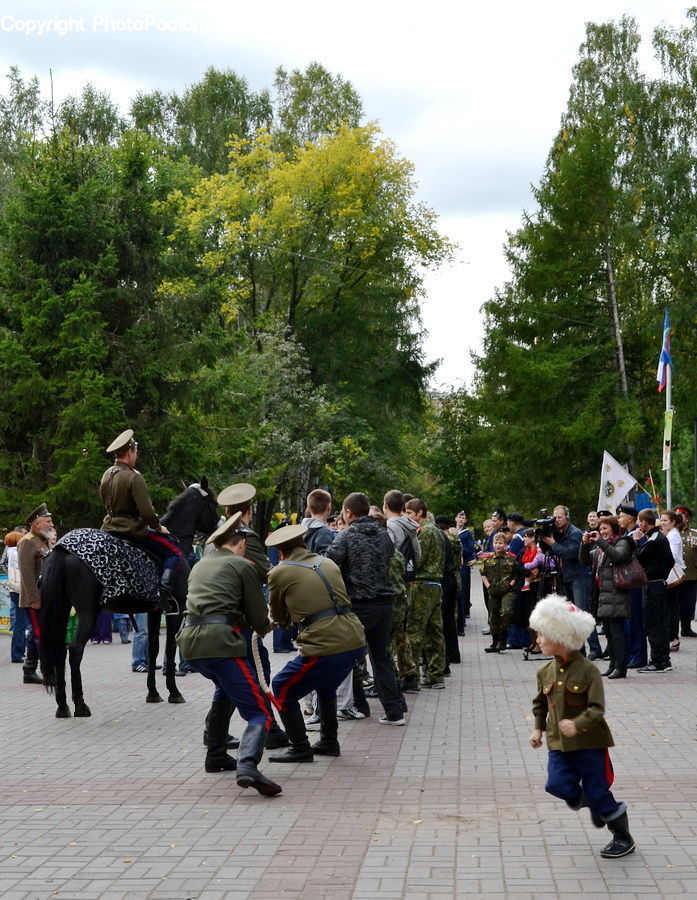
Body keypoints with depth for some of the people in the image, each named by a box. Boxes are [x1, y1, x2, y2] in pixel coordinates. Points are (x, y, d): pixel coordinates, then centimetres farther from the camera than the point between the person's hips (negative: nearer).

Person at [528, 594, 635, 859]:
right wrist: (538, 729, 9)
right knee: (557, 784, -11)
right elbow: (540, 704, 17)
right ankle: (591, 803, 20)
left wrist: (577, 725, -33)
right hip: (558, 744, 5)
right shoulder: (545, 672, 2)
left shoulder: (587, 670, -16)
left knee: (598, 792, 2)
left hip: (588, 743, -5)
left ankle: (623, 837, 24)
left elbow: (597, 708, -19)